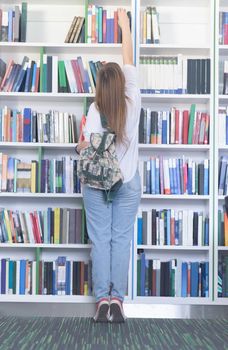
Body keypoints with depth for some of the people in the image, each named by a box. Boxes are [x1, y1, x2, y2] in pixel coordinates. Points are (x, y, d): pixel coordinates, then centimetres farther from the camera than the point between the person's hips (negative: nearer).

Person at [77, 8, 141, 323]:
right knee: (122, 240, 5)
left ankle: (102, 299, 7)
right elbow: (129, 61, 7)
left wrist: (80, 145, 5)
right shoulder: (133, 103, -4)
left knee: (100, 241, 5)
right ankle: (117, 299, 7)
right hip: (128, 183, 1)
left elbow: (90, 146, -17)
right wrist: (125, 23, 16)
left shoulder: (95, 110, -9)